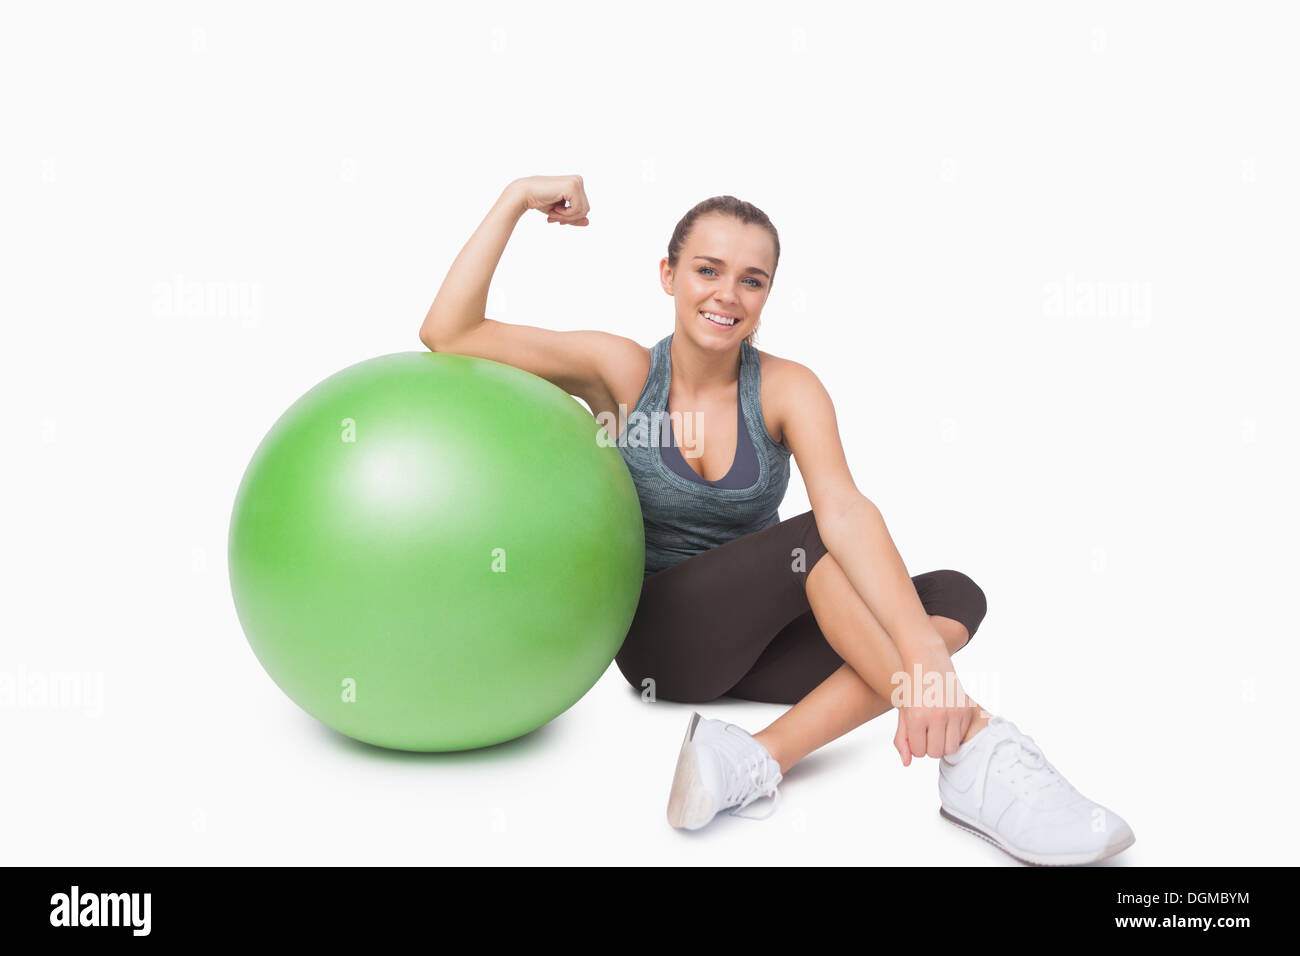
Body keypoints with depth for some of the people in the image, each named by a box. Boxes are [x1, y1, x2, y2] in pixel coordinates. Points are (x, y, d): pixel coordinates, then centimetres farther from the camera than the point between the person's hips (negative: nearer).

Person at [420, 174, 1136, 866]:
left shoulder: (787, 389, -8)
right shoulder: (622, 372, -8)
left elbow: (845, 508, -27)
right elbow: (447, 335, -13)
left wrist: (924, 650, -42)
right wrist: (517, 199, -16)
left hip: (761, 642, 3)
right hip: (659, 639, -3)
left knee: (954, 597, -21)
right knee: (813, 543, -30)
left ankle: (760, 759, -37)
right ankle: (974, 750, -39)